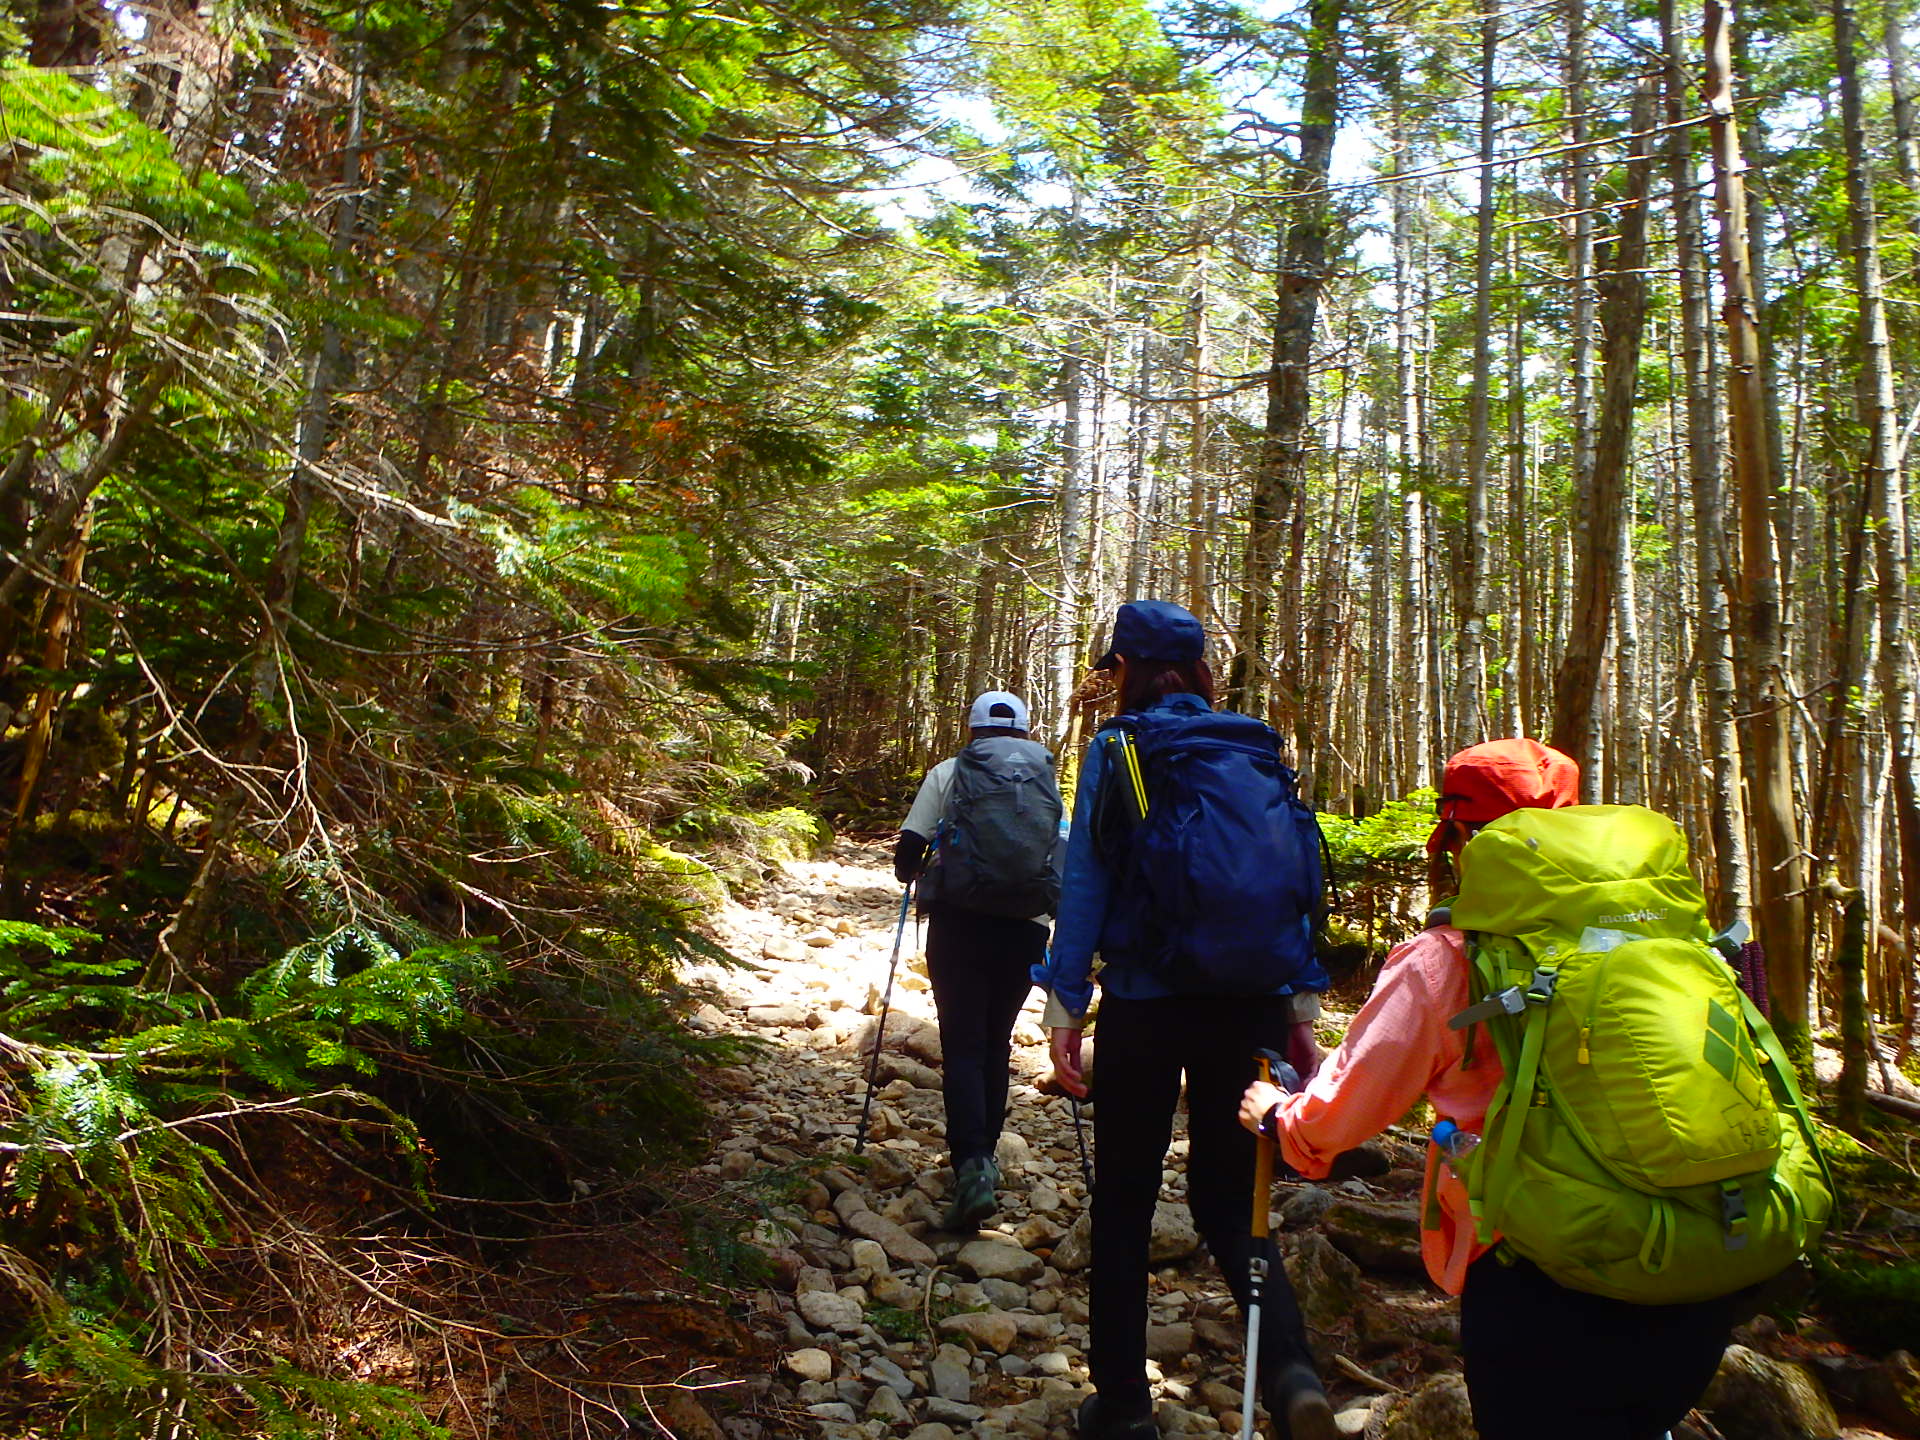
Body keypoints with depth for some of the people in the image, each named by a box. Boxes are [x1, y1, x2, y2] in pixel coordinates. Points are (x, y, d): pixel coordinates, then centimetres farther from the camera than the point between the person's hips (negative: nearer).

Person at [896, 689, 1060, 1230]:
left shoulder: (947, 774, 5)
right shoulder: (1047, 780, 12)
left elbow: (908, 850, 1)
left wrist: (909, 873, 23)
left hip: (959, 921, -2)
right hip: (1026, 927, 2)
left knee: (963, 1045, 0)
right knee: (997, 1043, 17)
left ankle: (972, 1169, -14)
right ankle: (985, 1155, 26)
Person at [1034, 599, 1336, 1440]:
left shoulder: (1116, 749, -3)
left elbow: (1086, 879, -9)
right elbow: (1298, 873, 6)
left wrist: (1065, 1006, -8)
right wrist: (1302, 1004, 10)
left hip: (1146, 1002, -3)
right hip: (1250, 1004, 4)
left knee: (1124, 1201, 12)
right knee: (1227, 1198, 15)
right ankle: (1292, 1373, -6)